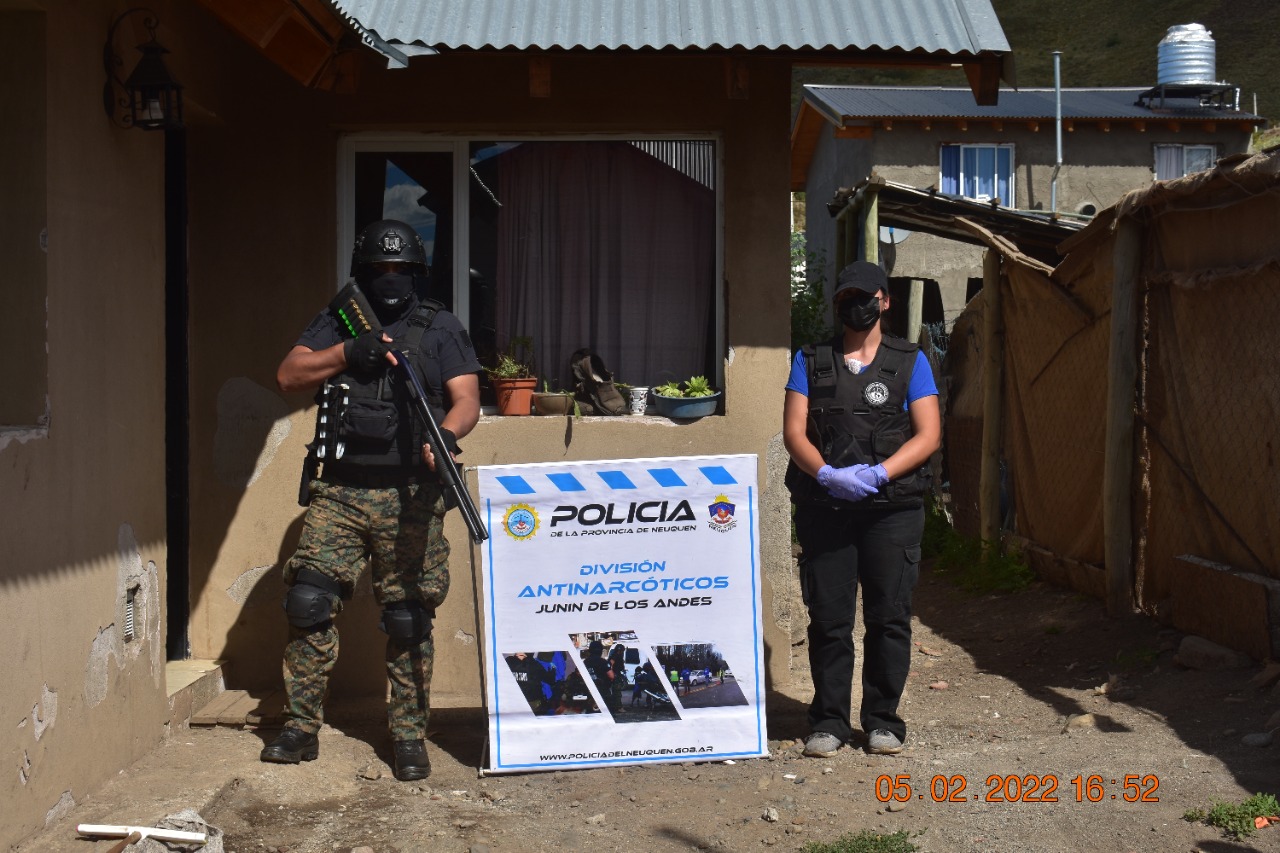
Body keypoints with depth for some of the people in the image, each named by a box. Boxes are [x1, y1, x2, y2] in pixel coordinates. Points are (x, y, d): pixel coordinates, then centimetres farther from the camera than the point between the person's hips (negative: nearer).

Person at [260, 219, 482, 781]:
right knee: (309, 602, -5)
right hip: (338, 491, 2)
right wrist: (348, 353, -11)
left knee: (408, 618, 0)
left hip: (408, 496, -2)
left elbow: (466, 399, 0)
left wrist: (443, 435, -22)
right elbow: (289, 376, 4)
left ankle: (409, 735, 11)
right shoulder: (335, 323, 15)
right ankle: (301, 728, 7)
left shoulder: (439, 328, 8)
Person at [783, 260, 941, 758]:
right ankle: (829, 721, 12)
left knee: (889, 618, 1)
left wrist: (877, 474, -14)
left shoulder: (910, 362, 9)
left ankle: (882, 719, 14)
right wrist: (827, 473, -16)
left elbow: (928, 435, 0)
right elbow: (793, 431, 3)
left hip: (892, 507, 0)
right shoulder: (810, 362, 12)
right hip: (824, 507, 1)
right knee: (828, 618, 2)